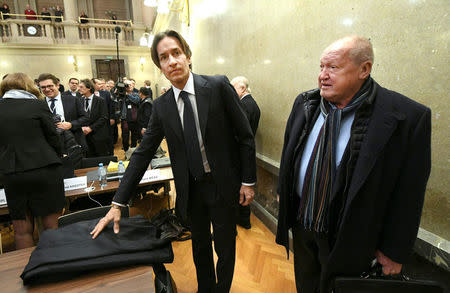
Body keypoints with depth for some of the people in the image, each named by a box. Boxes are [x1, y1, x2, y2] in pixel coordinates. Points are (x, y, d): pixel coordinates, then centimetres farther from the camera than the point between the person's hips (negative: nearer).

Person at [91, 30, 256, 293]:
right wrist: (118, 203, -2)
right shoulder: (161, 106, -1)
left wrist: (248, 181, -7)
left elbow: (245, 136, -7)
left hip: (224, 185, -2)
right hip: (191, 189, 3)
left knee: (225, 248, 15)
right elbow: (143, 153, 0)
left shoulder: (218, 86, -11)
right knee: (200, 246, 22)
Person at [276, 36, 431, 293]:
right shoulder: (305, 103, -4)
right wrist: (282, 192, 13)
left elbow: (407, 194, -14)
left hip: (347, 239, -4)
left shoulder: (407, 117, -19)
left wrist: (394, 252, -8)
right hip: (301, 224, 5)